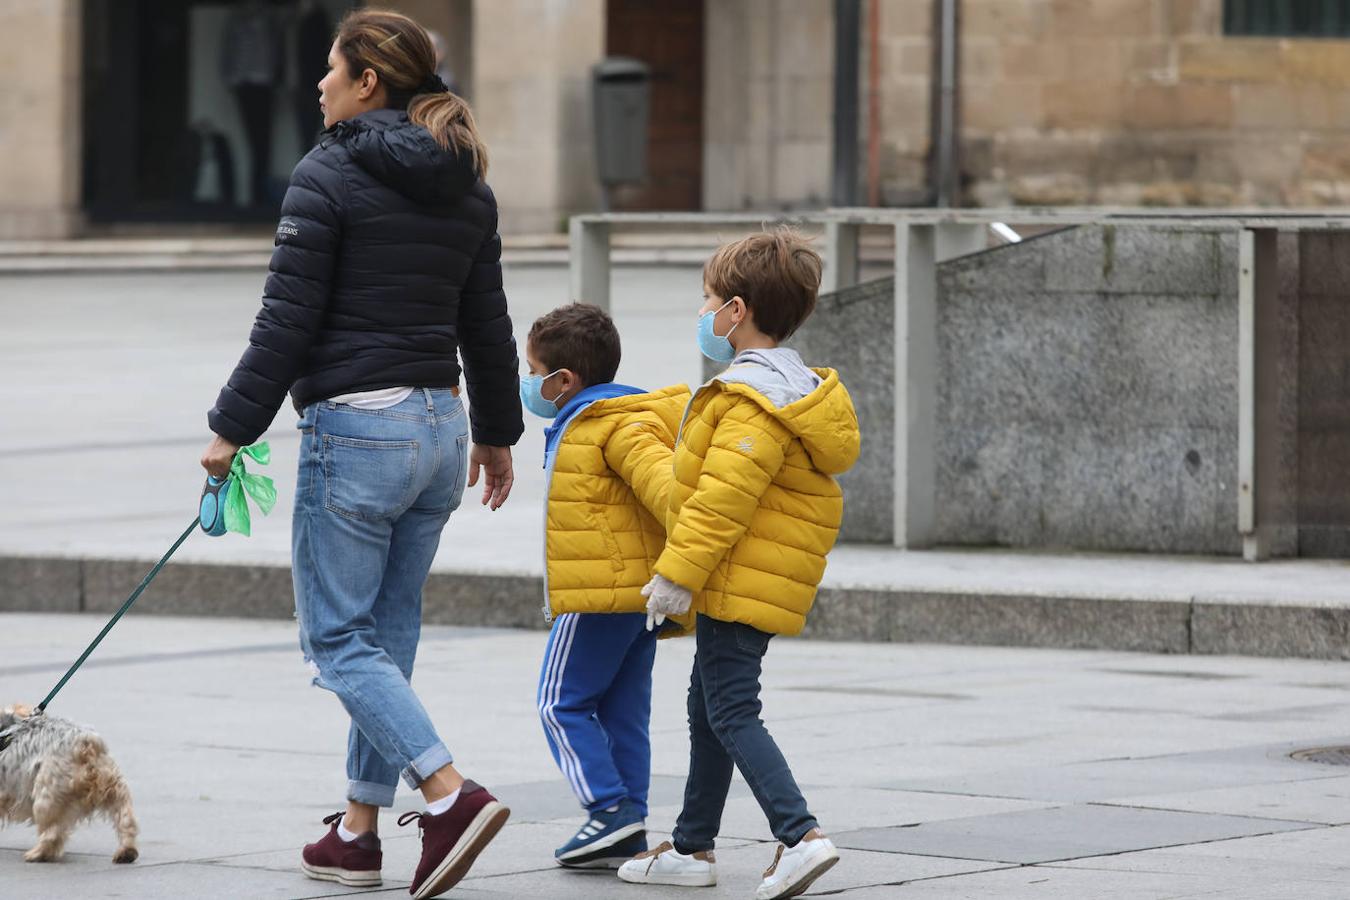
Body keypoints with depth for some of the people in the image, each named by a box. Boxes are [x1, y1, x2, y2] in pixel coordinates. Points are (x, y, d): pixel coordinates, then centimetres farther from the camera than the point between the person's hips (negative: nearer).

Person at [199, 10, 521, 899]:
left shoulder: (328, 178, -11)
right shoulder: (466, 188, 10)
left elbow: (288, 321, -13)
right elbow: (487, 325, 17)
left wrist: (232, 428, -6)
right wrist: (497, 430, 28)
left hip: (354, 427, -8)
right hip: (440, 424, 8)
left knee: (338, 640, -3)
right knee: (389, 632, 13)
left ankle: (452, 794, -19)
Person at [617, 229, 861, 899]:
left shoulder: (752, 398, -20)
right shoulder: (799, 386, 13)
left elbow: (724, 497, -25)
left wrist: (679, 572, -22)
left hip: (737, 583, -11)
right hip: (760, 583, 11)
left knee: (731, 711, -10)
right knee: (709, 706, 18)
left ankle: (799, 834, -20)